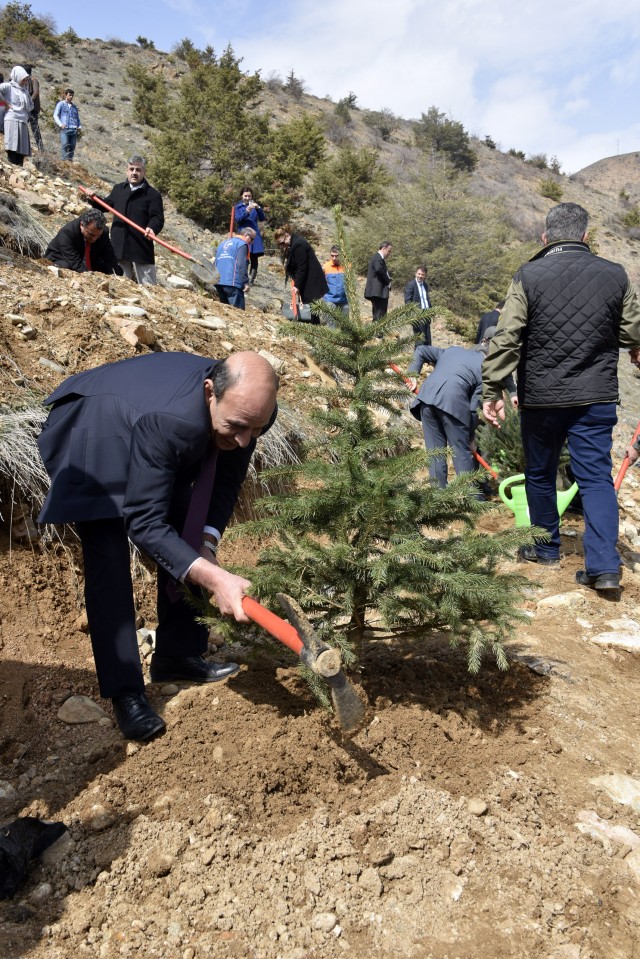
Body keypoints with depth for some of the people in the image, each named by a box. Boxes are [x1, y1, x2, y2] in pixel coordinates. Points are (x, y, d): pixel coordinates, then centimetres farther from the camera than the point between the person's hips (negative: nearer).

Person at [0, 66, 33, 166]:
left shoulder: (24, 90, 22)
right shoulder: (9, 86, 2)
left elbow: (31, 105, 30)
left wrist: (26, 113, 11)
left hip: (23, 121, 7)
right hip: (12, 120, -7)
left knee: (22, 149, 0)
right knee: (13, 147, -15)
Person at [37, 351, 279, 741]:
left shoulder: (249, 410, -25)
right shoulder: (167, 420, -45)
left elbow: (226, 482, -9)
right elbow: (144, 521, -39)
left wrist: (206, 542, -23)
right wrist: (213, 576, -47)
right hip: (94, 436, -7)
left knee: (187, 542, 3)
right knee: (109, 559, -18)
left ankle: (177, 654, 17)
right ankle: (126, 692, -11)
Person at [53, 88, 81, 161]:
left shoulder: (74, 106, 24)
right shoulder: (61, 104, 10)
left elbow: (77, 118, 30)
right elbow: (55, 115, 4)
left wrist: (79, 126, 10)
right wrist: (60, 124, -12)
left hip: (74, 129, 4)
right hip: (64, 129, -4)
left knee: (72, 146, -3)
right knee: (65, 145, -17)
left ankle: (70, 160, 2)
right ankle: (65, 160, -20)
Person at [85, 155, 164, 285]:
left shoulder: (153, 195, -4)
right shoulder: (118, 189, 14)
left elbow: (158, 218, -13)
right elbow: (107, 204, 28)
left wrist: (152, 228, -33)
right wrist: (95, 200, 8)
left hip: (142, 247, -5)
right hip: (119, 246, 5)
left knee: (148, 286, -3)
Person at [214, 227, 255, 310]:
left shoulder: (223, 243, 24)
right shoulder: (242, 244, -2)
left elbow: (216, 262, 26)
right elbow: (242, 265, -14)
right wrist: (246, 282, -13)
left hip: (218, 282, 8)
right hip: (232, 283, -8)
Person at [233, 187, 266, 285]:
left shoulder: (255, 206, 13)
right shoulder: (238, 207, 8)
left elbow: (262, 219, 3)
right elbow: (237, 219, -7)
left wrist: (258, 208, -15)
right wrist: (247, 212, -22)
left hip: (254, 235, 2)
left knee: (254, 259, -2)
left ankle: (251, 280, 3)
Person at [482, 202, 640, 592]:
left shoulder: (529, 276, -7)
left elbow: (507, 338, -12)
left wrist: (494, 389, -7)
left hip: (541, 398, -1)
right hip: (597, 397, 1)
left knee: (540, 474, 16)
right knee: (597, 477, 6)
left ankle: (547, 549, 29)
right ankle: (604, 567, -1)